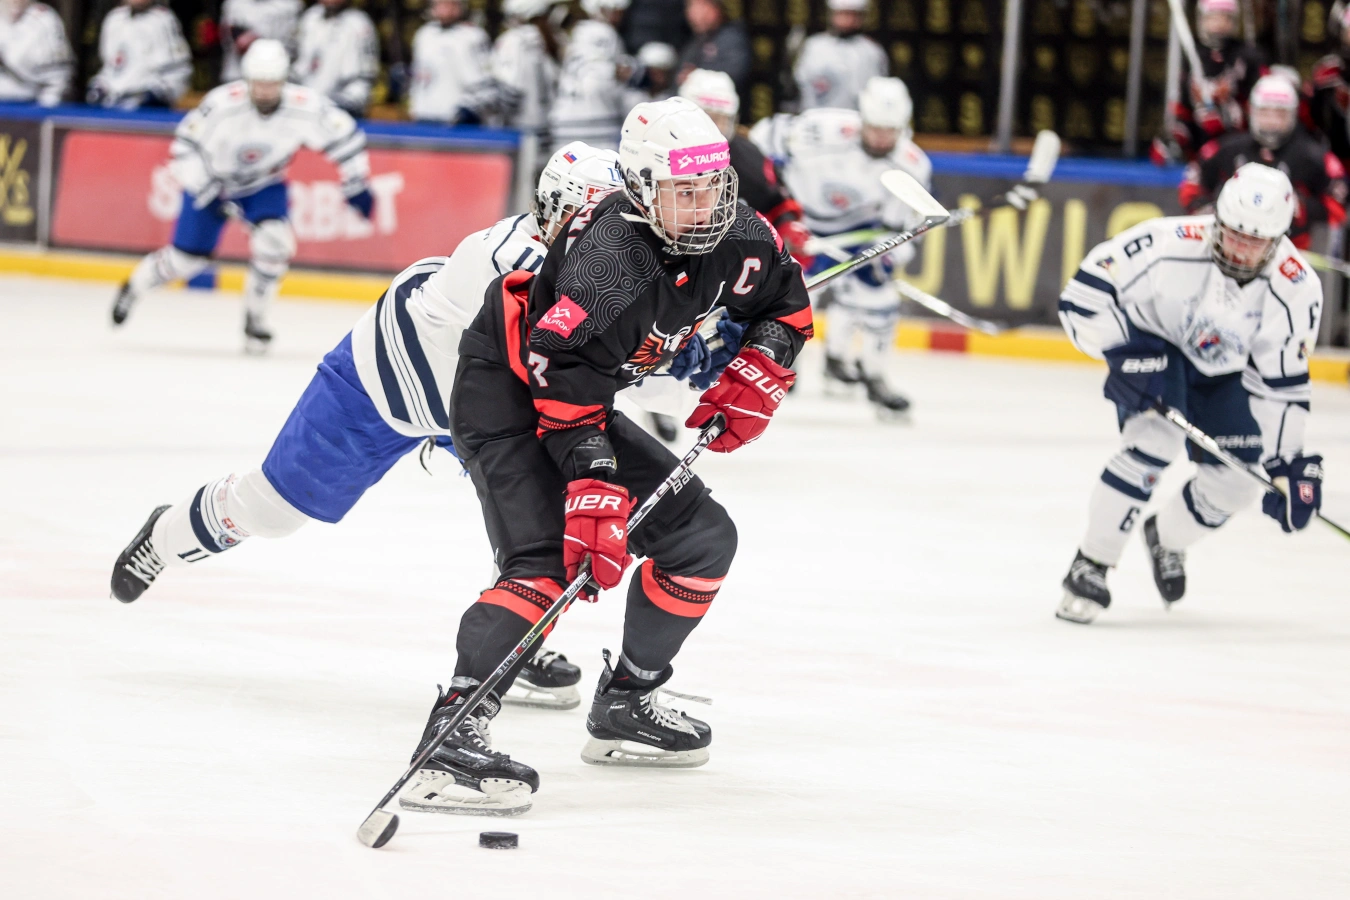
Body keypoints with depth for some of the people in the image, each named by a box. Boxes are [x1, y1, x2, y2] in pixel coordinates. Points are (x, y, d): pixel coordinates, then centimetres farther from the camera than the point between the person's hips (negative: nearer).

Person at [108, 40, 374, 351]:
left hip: (264, 185, 2)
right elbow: (185, 149, -27)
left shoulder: (304, 107, -27)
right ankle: (133, 287, 32)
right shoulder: (223, 104, -34)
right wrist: (209, 194, -30)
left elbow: (343, 135, -11)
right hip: (212, 181, -2)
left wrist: (357, 183, -9)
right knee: (188, 257, 2)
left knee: (273, 242, -22)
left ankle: (254, 318, -1)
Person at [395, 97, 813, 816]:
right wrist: (595, 493, -42)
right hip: (504, 392, -9)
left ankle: (625, 704, 24)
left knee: (702, 539, 10)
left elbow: (786, 304, 13)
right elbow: (567, 386, -35)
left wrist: (755, 378, -3)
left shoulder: (734, 239, -8)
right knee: (545, 561, -28)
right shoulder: (611, 258, -33)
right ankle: (449, 738, -39)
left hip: (581, 400, 9)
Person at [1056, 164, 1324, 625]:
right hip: (1149, 350, -4)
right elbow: (1081, 295, -27)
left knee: (1237, 479, -3)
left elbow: (1282, 384, -14)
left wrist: (1288, 463, -16)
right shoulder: (1169, 245, -34)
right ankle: (1089, 567, -19)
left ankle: (1167, 537, 31)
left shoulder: (1296, 290, -24)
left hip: (1220, 373, 4)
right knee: (1155, 440, -28)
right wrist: (1125, 354, -35)